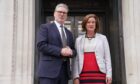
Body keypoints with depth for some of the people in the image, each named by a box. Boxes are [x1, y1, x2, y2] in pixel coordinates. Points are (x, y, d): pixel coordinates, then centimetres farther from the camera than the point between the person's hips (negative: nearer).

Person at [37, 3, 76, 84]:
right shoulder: (45, 27, 3)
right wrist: (60, 51, -16)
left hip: (65, 70, 6)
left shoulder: (69, 33, 22)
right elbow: (41, 45, -10)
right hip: (49, 70, -6)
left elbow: (74, 51, 21)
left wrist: (70, 52, -4)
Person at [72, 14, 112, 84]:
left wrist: (109, 74, -1)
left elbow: (107, 57, 8)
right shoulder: (79, 40, 12)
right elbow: (75, 59, 9)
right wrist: (75, 76, 0)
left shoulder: (102, 38, 10)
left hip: (99, 74, -1)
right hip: (84, 75, 1)